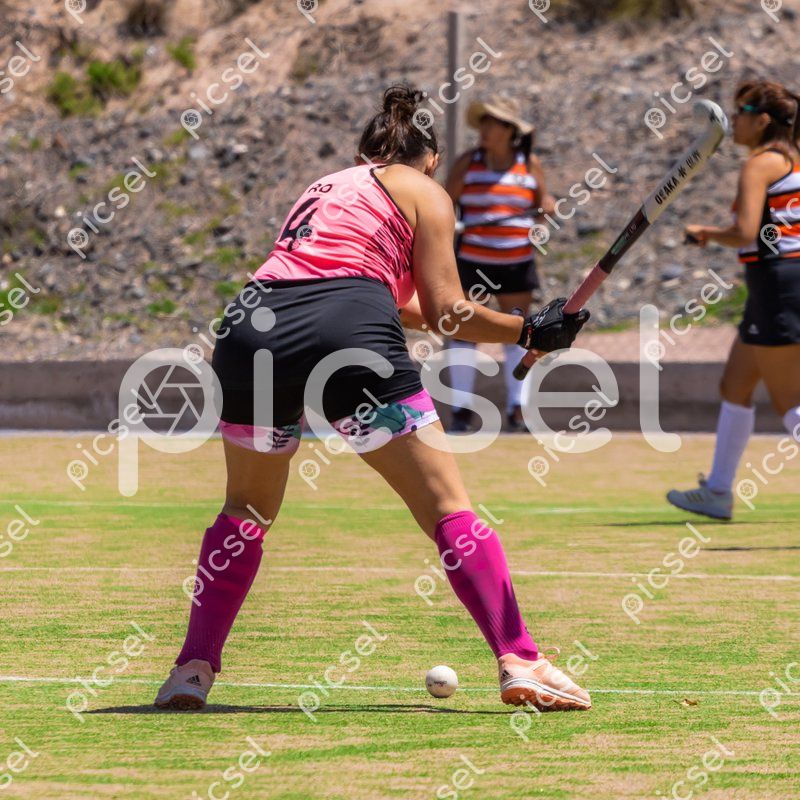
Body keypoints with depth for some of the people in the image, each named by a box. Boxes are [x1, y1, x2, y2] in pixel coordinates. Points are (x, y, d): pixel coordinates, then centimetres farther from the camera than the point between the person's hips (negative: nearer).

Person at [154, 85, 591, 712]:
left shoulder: (324, 187, 34)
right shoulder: (424, 192, 18)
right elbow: (444, 308, 8)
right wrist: (528, 332, 19)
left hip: (252, 324, 5)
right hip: (348, 332, -5)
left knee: (247, 509, 25)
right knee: (448, 508, -1)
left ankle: (193, 669, 18)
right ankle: (519, 663, -9)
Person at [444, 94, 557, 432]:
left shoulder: (529, 164, 2)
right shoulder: (468, 162, 0)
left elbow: (544, 202, 11)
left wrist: (548, 206, -11)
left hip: (517, 264, 1)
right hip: (472, 262, -1)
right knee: (463, 331, -2)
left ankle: (517, 407, 10)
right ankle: (463, 409, 5)